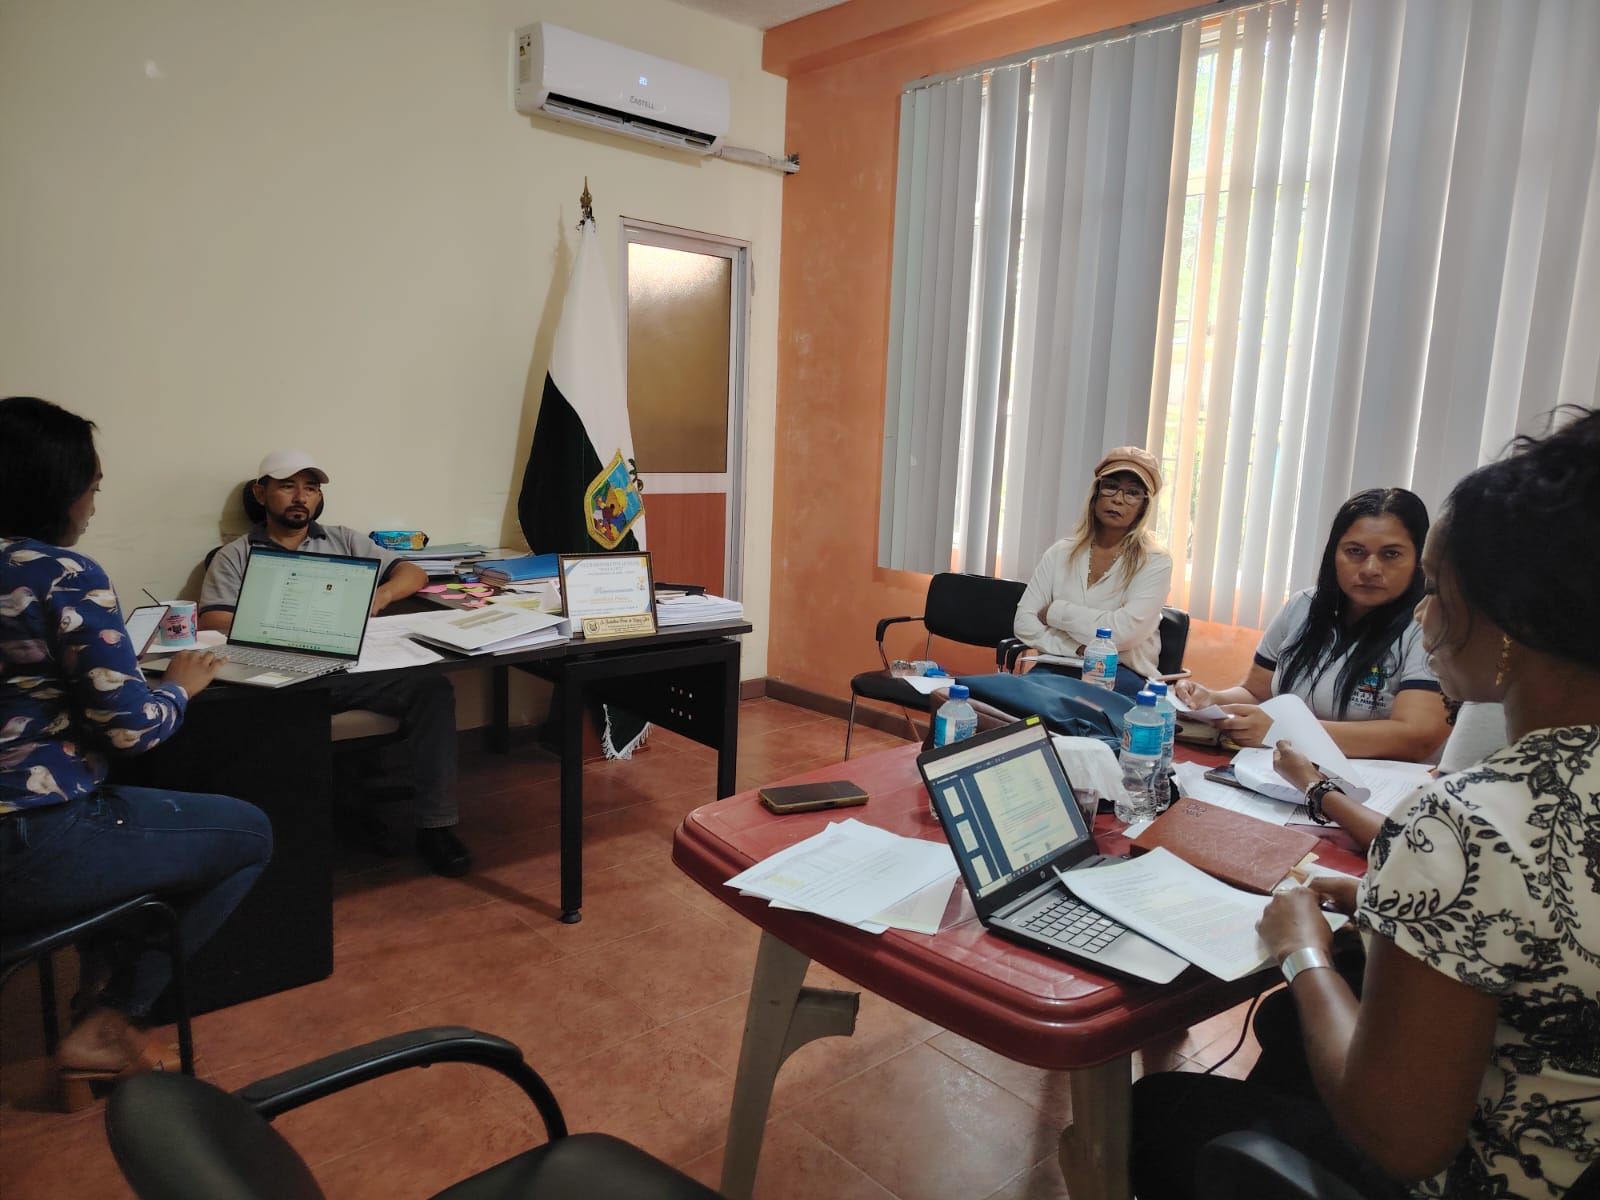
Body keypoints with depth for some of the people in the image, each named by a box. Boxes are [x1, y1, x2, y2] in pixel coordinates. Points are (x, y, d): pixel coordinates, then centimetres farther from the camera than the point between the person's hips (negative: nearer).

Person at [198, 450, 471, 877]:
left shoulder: (342, 539, 23)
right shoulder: (235, 557, 16)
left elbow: (413, 573, 18)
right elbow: (213, 624, 1)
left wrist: (380, 594, -5)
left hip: (354, 665, 2)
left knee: (433, 688, -24)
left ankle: (434, 825, -21)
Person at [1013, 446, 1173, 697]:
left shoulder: (1155, 562, -2)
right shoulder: (1061, 553, 9)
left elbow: (1124, 630, -16)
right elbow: (1024, 622, 1)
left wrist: (1057, 611, -6)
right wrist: (1079, 649, -14)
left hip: (1122, 675, -3)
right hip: (1057, 667, 3)